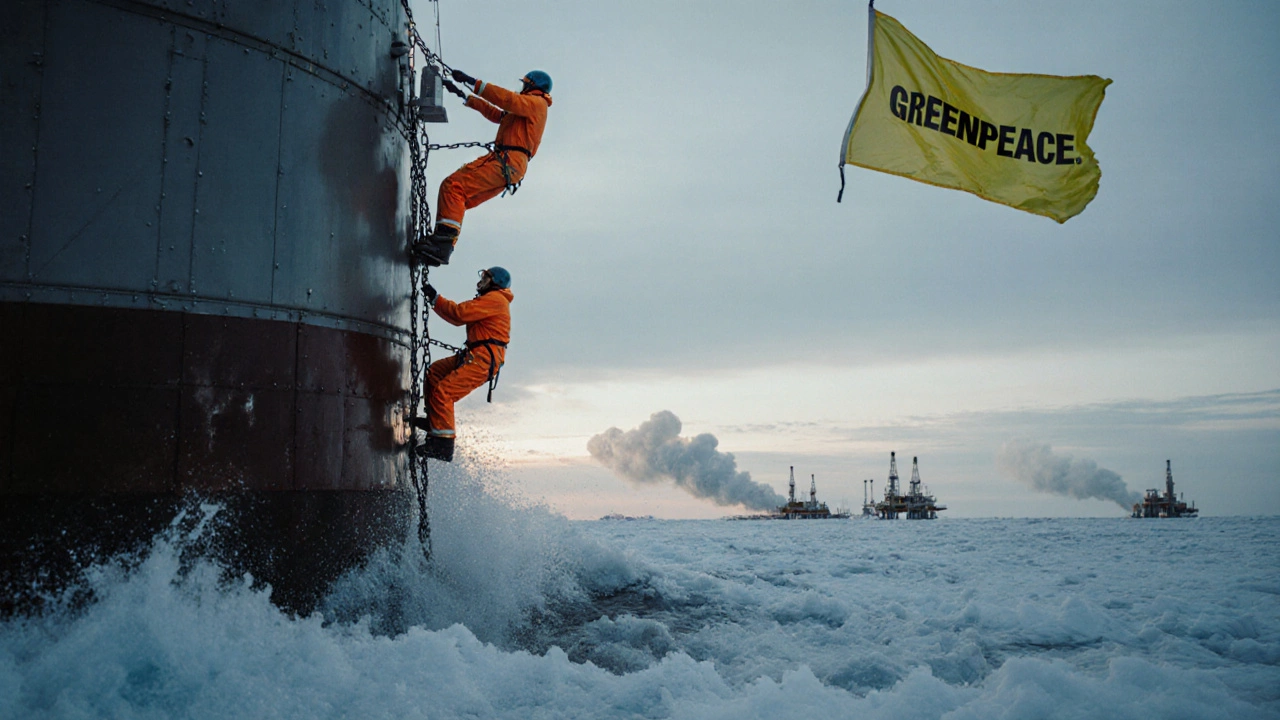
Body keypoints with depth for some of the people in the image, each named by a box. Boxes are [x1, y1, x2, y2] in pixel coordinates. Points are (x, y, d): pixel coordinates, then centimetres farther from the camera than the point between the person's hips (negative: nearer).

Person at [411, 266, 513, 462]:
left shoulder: (495, 299, -7)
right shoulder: (488, 301, 27)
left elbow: (460, 313, -17)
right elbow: (458, 319, 23)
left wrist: (436, 299, -8)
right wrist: (434, 301, 15)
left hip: (483, 360, -11)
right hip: (474, 356, 11)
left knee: (443, 391, -18)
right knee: (434, 372, 15)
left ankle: (443, 445, -20)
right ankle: (435, 419, 12)